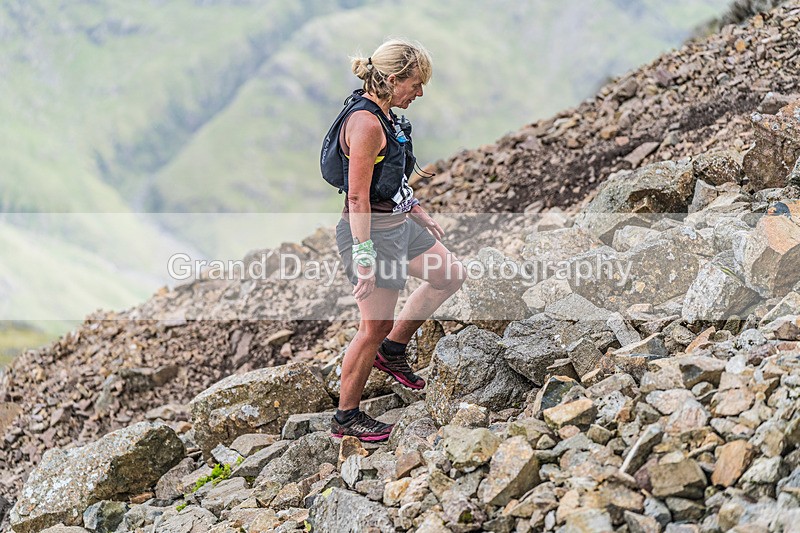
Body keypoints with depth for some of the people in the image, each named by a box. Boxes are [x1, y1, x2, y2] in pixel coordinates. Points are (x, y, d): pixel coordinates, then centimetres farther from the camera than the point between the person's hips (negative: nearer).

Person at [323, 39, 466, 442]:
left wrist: (416, 211, 25)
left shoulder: (382, 114, 7)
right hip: (372, 231, -10)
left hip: (397, 223, 10)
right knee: (375, 327, 1)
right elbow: (358, 198, -25)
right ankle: (345, 417, 16)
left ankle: (392, 351, 30)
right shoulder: (366, 122, -24)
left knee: (451, 275, 19)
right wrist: (364, 259, -25)